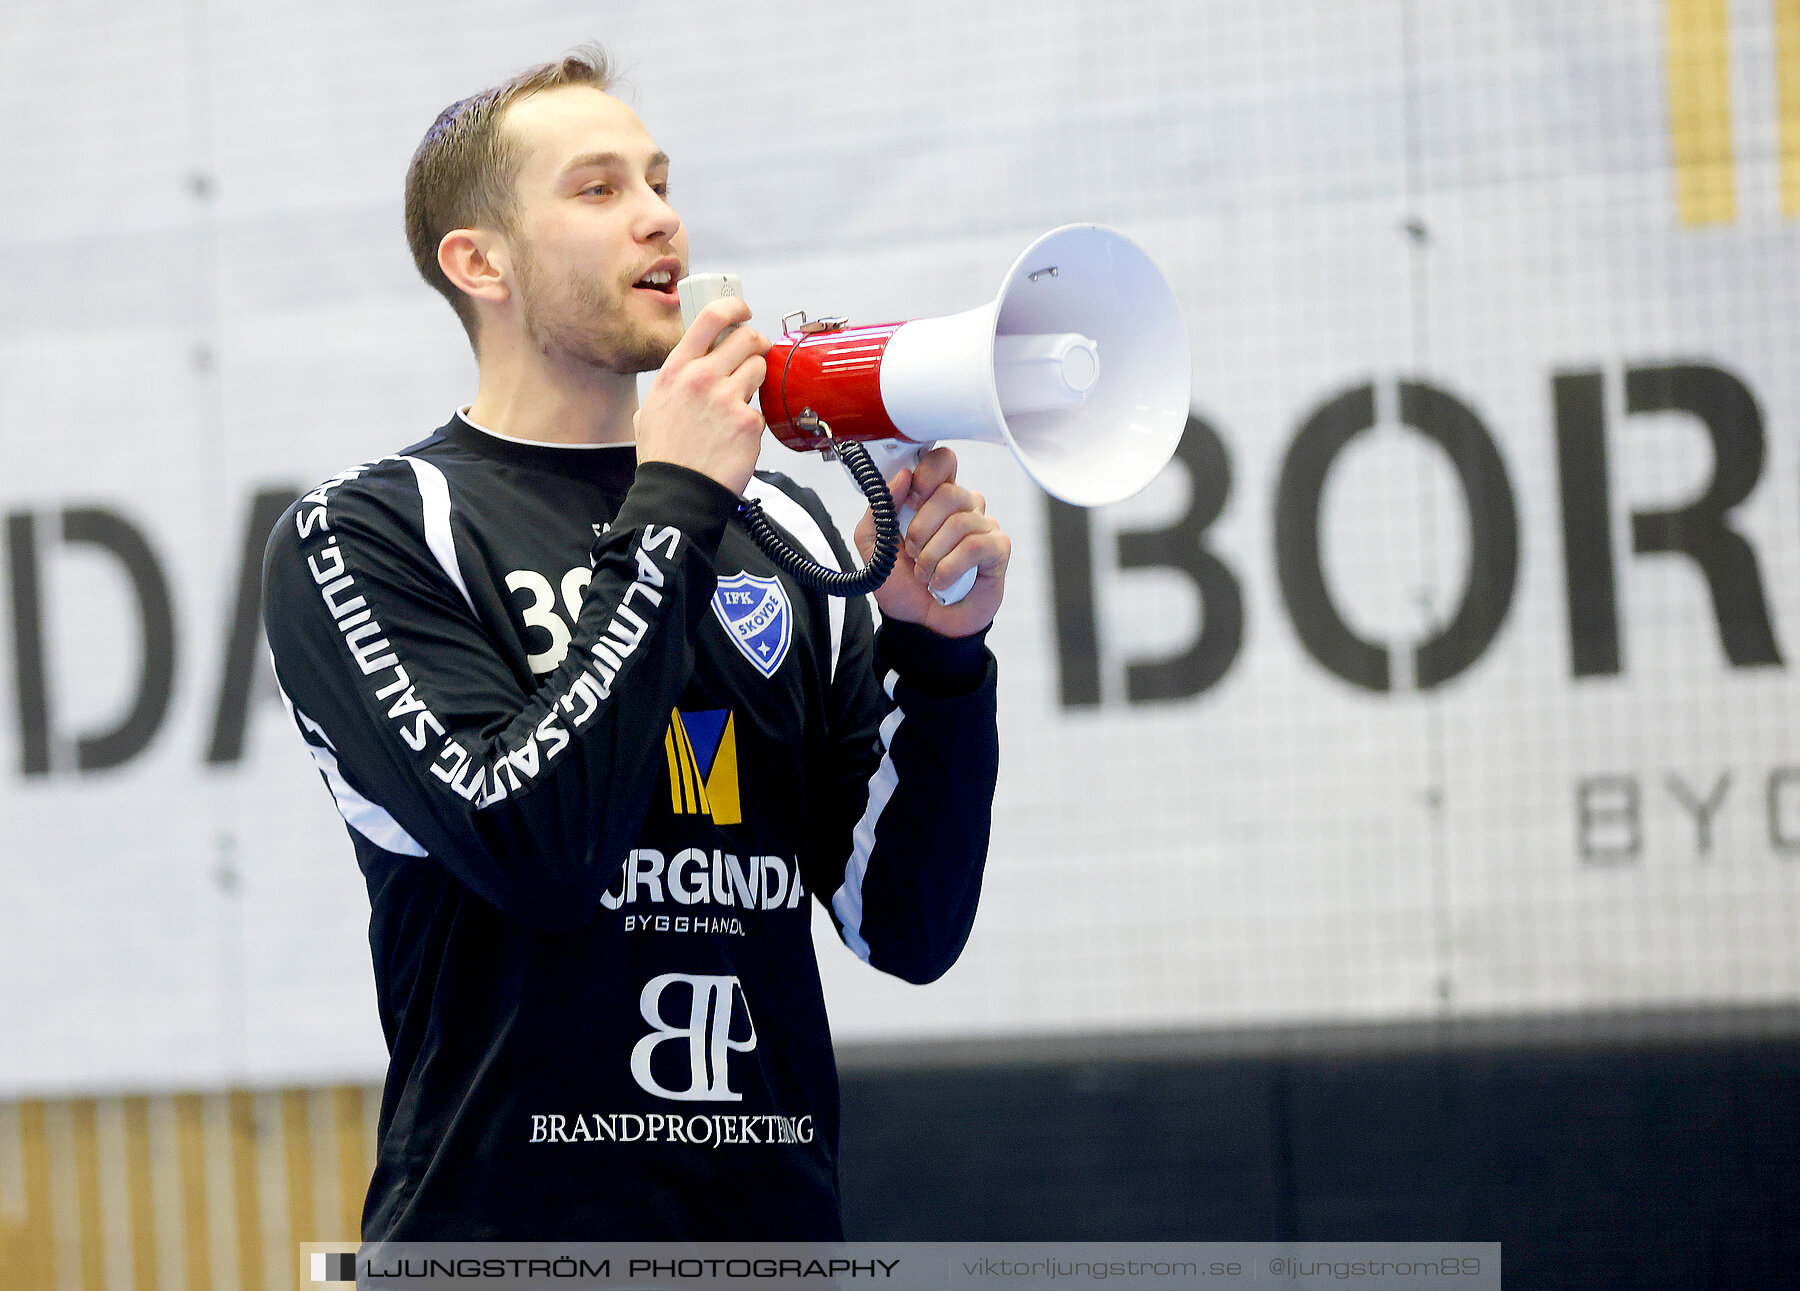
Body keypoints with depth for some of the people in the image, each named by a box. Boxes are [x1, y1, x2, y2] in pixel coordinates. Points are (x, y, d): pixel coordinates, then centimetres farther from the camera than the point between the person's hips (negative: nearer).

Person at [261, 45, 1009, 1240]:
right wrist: (671, 512, -14)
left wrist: (938, 654, -9)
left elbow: (908, 928, 5)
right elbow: (538, 848, -20)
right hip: (506, 1226, -5)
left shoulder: (779, 527, 10)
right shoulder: (362, 536, -4)